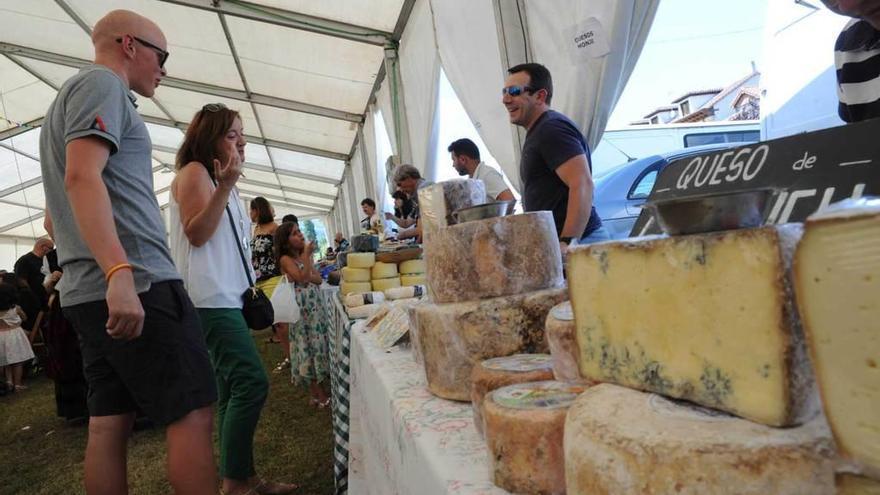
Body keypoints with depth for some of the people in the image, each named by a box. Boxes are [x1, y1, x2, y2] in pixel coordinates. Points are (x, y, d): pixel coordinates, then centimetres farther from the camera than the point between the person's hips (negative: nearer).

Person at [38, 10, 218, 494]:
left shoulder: (74, 92, 27)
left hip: (90, 292, 10)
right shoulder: (102, 83, -3)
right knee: (192, 415, -7)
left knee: (108, 424, 10)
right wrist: (120, 273, -29)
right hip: (137, 285, -10)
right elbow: (83, 177, -19)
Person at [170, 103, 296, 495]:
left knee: (233, 389, 7)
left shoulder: (218, 178, 24)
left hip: (226, 297, 10)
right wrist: (225, 187, -21)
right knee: (252, 382, -17)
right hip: (210, 298, -10)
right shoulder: (194, 172, -4)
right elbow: (196, 233, -16)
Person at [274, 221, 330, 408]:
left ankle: (316, 393, 17)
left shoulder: (303, 256, 13)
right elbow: (303, 277, -22)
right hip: (301, 307, -7)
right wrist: (306, 255, -15)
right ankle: (320, 394, 5)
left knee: (317, 344, 8)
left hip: (315, 305, 7)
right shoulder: (285, 259, -8)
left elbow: (318, 279, 5)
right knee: (308, 347, -1)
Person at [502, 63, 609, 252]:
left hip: (577, 240, -9)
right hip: (555, 242, 9)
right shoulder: (538, 132, 22)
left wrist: (568, 243, -29)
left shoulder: (551, 129, -10)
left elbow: (582, 184, -22)